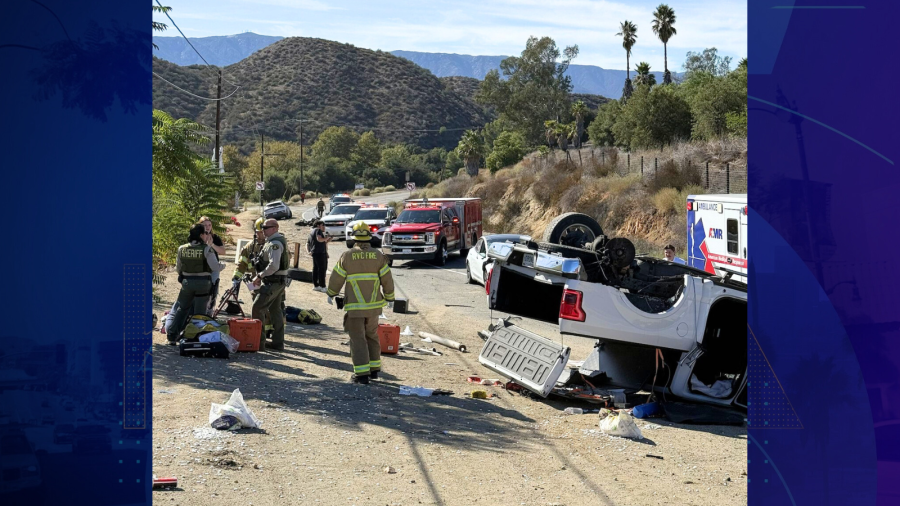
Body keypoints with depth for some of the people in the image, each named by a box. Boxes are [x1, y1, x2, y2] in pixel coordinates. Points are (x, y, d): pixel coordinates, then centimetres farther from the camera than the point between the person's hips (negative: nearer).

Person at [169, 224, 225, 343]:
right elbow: (215, 267, -13)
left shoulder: (182, 249, 1)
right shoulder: (206, 249, -11)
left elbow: (178, 268, 10)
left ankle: (172, 336, 16)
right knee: (199, 311, 6)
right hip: (203, 283, -3)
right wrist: (223, 265, 8)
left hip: (187, 282, 3)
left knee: (182, 308, 17)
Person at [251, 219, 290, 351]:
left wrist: (259, 276, -17)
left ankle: (259, 341, -10)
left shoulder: (274, 244, -17)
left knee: (257, 308, -9)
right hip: (279, 281, 11)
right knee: (276, 310, 15)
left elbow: (273, 266, -28)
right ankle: (278, 342, 20)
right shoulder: (280, 240, 15)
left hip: (273, 282, -11)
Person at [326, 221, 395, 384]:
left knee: (358, 339, 0)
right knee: (372, 336, 19)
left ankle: (362, 374, -5)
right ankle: (374, 369, 24)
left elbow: (336, 278, -1)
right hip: (373, 305, 3)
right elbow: (387, 279, 1)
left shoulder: (347, 256, -7)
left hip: (354, 306, -3)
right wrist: (390, 298, 15)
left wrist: (331, 294, 16)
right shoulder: (378, 256, -2)